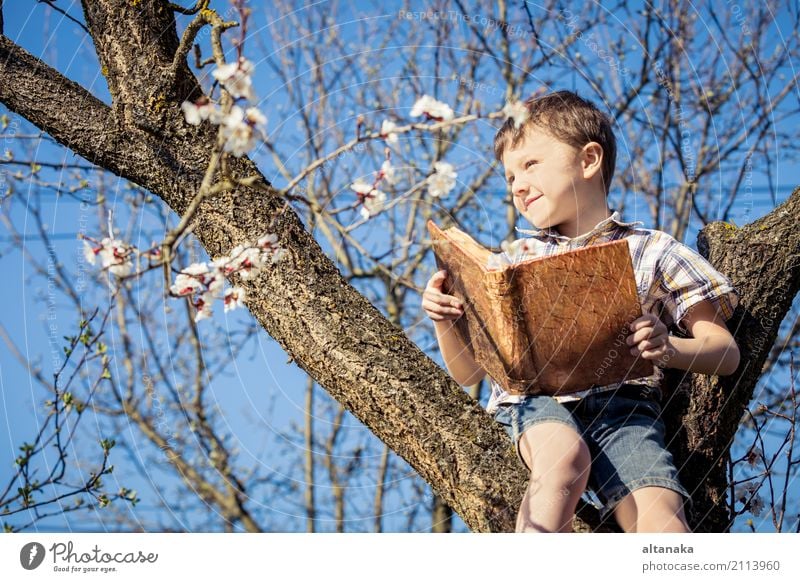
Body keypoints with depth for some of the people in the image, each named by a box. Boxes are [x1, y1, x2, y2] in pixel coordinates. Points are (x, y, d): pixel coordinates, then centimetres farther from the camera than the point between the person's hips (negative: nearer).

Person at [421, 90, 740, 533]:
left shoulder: (651, 252, 13)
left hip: (621, 401, -1)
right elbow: (468, 373, 21)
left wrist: (669, 349, -15)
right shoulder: (512, 260, 22)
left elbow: (726, 353, 7)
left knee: (660, 519, -29)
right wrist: (445, 323, 0)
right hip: (533, 401, 1)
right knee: (564, 455, -35)